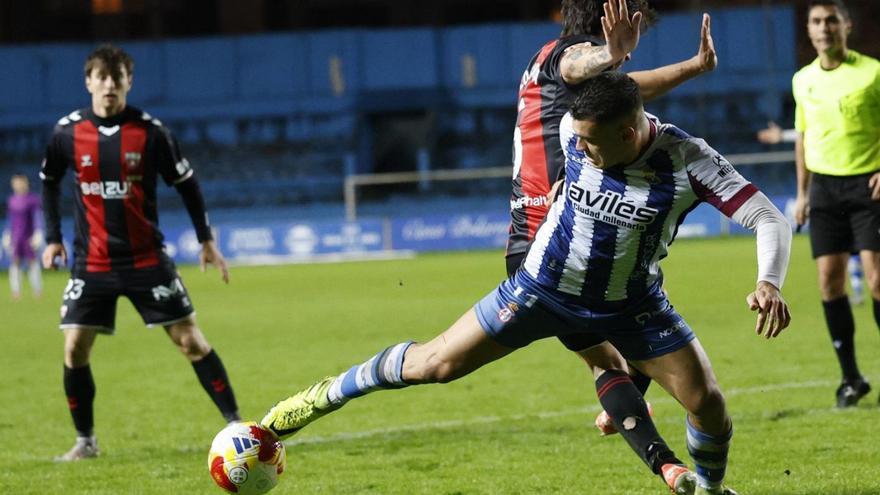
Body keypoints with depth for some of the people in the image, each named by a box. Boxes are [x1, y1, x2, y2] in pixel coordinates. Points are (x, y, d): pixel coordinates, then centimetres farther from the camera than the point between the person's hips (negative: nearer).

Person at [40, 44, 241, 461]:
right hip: (91, 263, 1)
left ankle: (235, 423, 4)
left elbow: (186, 184, 4)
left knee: (190, 340, -3)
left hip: (147, 259, -1)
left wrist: (206, 240, 5)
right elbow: (49, 181, 14)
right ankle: (85, 441, 10)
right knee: (74, 350, -5)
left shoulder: (149, 131, -8)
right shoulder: (68, 132, -4)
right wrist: (52, 236, 9)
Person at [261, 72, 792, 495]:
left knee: (707, 400, -9)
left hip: (632, 305, -1)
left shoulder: (687, 160, -27)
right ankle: (329, 394, 21)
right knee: (435, 364, -1)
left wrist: (769, 283, -42)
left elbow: (771, 220, -27)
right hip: (544, 287, 1)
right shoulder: (574, 130, -20)